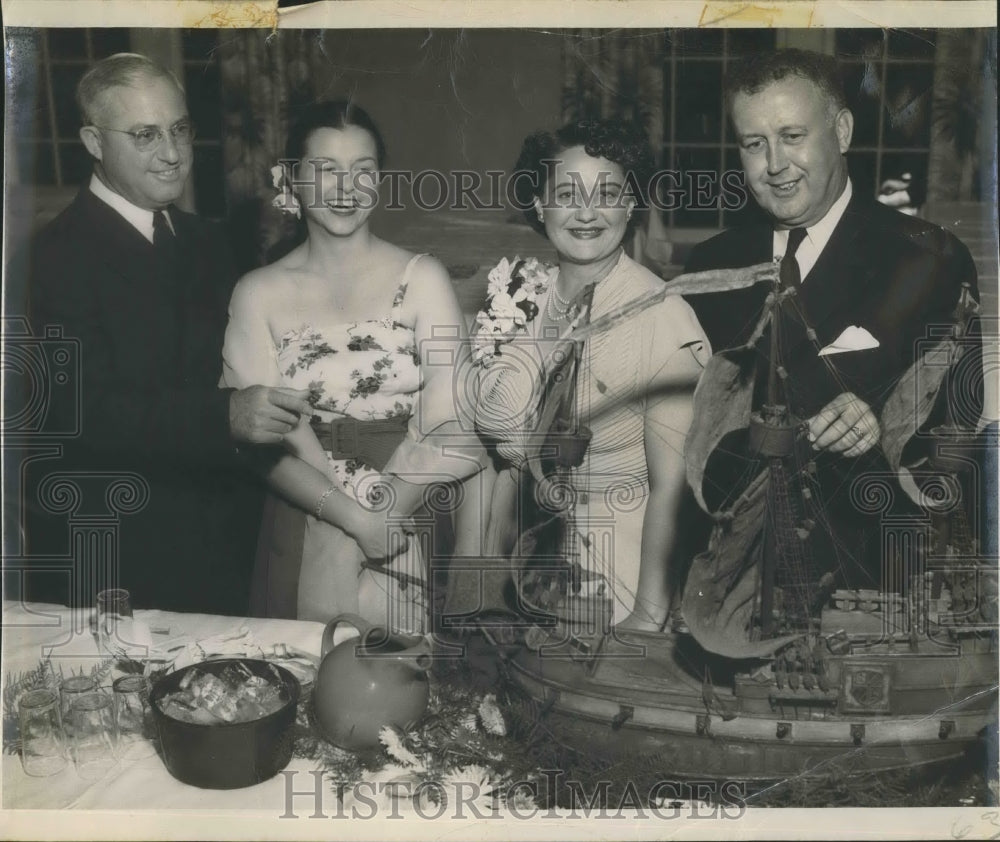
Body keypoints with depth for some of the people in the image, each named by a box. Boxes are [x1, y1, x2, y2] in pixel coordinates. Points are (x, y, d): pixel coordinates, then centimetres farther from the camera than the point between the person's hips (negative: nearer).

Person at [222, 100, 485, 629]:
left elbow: (451, 431, -6)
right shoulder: (258, 294, 1)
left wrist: (382, 509, -16)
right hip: (301, 541, 0)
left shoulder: (422, 278, -1)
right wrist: (351, 515, -17)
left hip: (413, 524, 0)